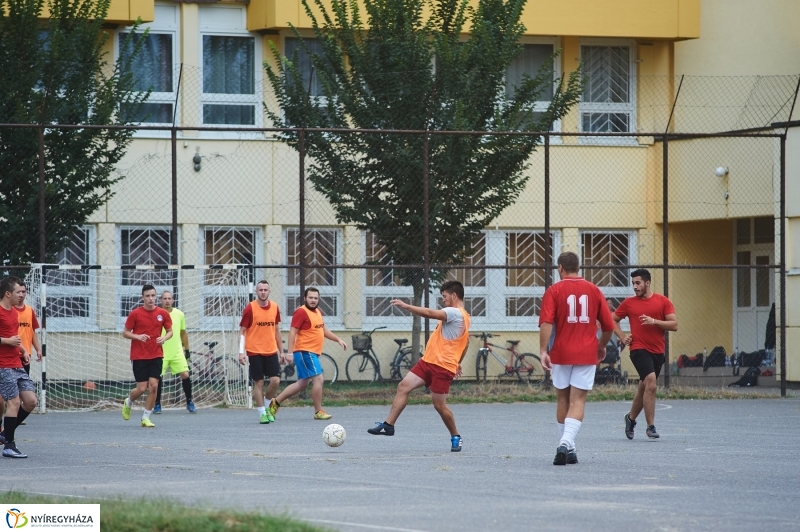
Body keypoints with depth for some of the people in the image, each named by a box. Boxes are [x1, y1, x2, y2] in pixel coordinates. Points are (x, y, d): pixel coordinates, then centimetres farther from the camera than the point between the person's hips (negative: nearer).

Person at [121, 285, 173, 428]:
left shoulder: (163, 314, 2)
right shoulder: (135, 314, -5)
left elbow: (170, 331, 12)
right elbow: (125, 333, 0)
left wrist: (164, 338, -10)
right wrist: (137, 336, -19)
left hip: (156, 356, 2)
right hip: (139, 356, -2)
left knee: (153, 386, -8)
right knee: (142, 388, -4)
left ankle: (146, 418, 4)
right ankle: (128, 403, 30)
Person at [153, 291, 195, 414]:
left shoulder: (179, 314, 4)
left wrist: (187, 350, 14)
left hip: (177, 352, 2)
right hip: (161, 353, -2)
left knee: (185, 375, -6)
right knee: (158, 378, -3)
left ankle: (190, 403, 6)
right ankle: (157, 405, 12)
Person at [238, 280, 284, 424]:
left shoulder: (274, 307, 7)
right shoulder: (250, 308, -6)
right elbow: (242, 331, -4)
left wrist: (281, 351, 16)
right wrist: (241, 352, -13)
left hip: (271, 351, 3)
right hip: (255, 352, -3)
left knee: (275, 380, -6)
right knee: (259, 382, -1)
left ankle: (268, 407, 17)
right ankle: (262, 413, 7)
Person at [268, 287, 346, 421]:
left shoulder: (317, 312, 15)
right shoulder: (301, 312, -12)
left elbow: (323, 330, 29)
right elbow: (292, 332, -16)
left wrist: (338, 340, 25)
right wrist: (290, 352, -22)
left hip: (312, 353, 10)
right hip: (305, 352, -10)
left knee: (302, 384, 13)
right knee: (318, 379, -11)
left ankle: (276, 402, 21)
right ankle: (318, 412, -4)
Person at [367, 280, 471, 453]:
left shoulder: (456, 313, -14)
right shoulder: (462, 316, 18)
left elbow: (429, 313, -24)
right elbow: (466, 341, 31)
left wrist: (405, 306, -19)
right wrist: (458, 362, 37)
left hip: (442, 367, -10)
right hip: (428, 361, 10)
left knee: (439, 405, -2)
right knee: (403, 386, -3)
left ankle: (456, 437, 17)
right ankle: (389, 425, -6)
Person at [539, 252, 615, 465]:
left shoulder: (554, 291, -1)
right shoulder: (594, 290, 5)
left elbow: (546, 323, -15)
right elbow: (608, 325, 7)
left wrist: (543, 350, -16)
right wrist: (601, 346, 24)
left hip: (561, 353, 0)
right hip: (587, 355, 0)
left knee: (563, 400, 15)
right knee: (577, 401, -3)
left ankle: (567, 448, 20)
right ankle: (566, 442, -24)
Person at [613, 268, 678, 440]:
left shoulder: (662, 301, 2)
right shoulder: (628, 303, 3)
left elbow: (674, 325, -3)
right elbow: (613, 320, 16)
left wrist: (654, 321, -15)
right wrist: (622, 336, 2)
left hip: (658, 351, 3)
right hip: (639, 350, -3)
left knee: (643, 387, 14)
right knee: (651, 382, -21)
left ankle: (631, 418, 38)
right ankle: (651, 426, -16)